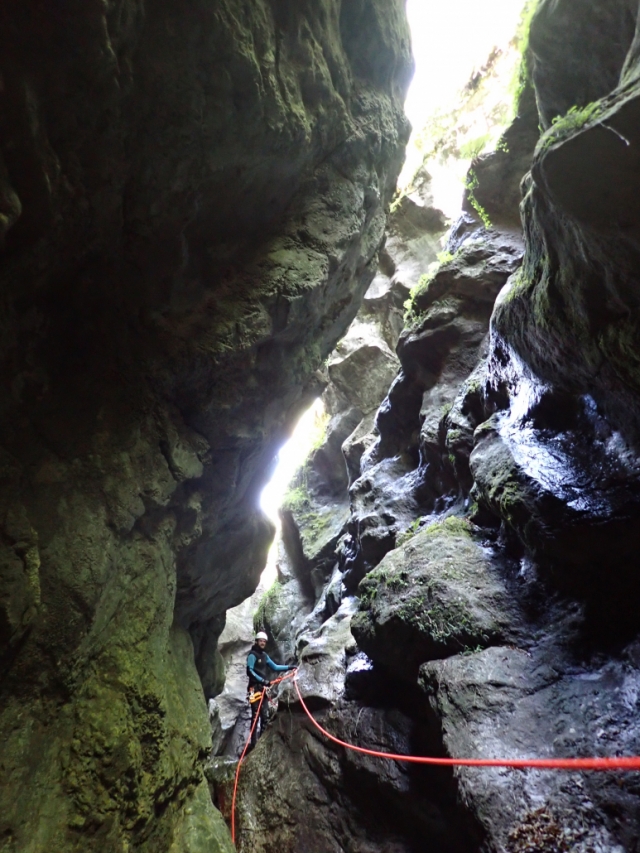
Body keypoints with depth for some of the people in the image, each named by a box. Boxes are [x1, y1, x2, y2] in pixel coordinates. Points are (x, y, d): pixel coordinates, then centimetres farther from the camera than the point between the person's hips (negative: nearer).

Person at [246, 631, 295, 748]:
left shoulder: (264, 655, 17)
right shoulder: (252, 655, -7)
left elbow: (275, 667, 21)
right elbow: (250, 671, -17)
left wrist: (289, 667, 15)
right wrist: (262, 680, -26)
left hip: (264, 688, 8)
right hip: (255, 688, -8)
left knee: (265, 715, 9)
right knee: (256, 715, -10)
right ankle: (254, 743, -7)